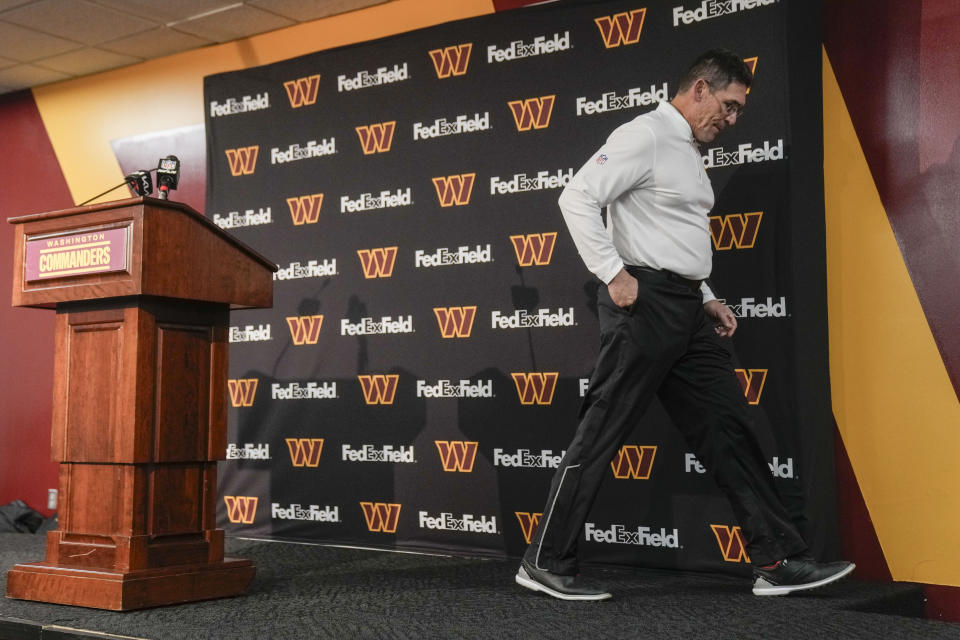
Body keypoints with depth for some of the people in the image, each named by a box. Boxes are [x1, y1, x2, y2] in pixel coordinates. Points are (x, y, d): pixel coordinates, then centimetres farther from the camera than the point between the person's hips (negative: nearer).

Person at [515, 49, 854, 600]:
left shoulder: (689, 152, 22)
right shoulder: (645, 136, -7)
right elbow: (577, 198, -17)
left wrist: (706, 298, 19)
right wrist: (614, 274, -19)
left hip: (685, 311, 9)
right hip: (645, 302, -9)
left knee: (728, 427, 6)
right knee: (603, 433, -5)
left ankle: (779, 561, 10)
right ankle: (545, 564, 5)